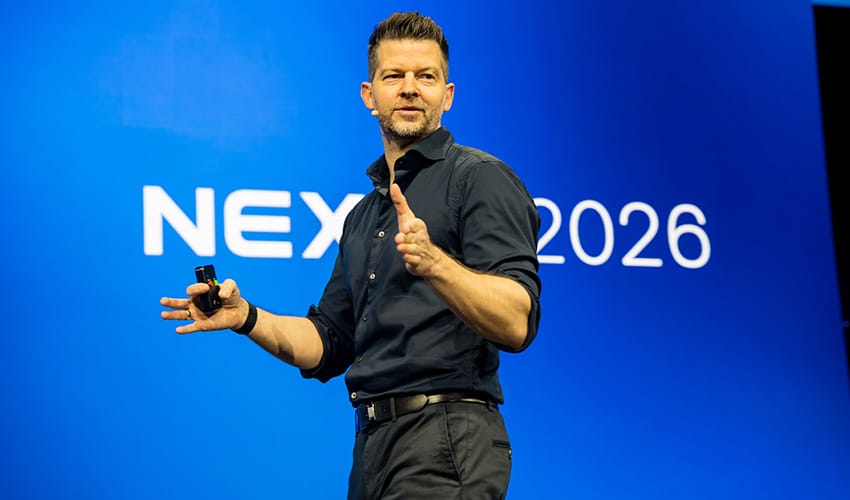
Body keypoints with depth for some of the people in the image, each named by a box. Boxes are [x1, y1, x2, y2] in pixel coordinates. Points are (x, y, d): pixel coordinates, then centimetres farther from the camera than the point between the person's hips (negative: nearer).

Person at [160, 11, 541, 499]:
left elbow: (516, 324, -18)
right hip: (372, 443, 8)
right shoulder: (365, 215, 19)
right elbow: (329, 344, 19)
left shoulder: (481, 177, -6)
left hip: (445, 445, -7)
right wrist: (247, 318, 4)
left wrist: (433, 262, -32)